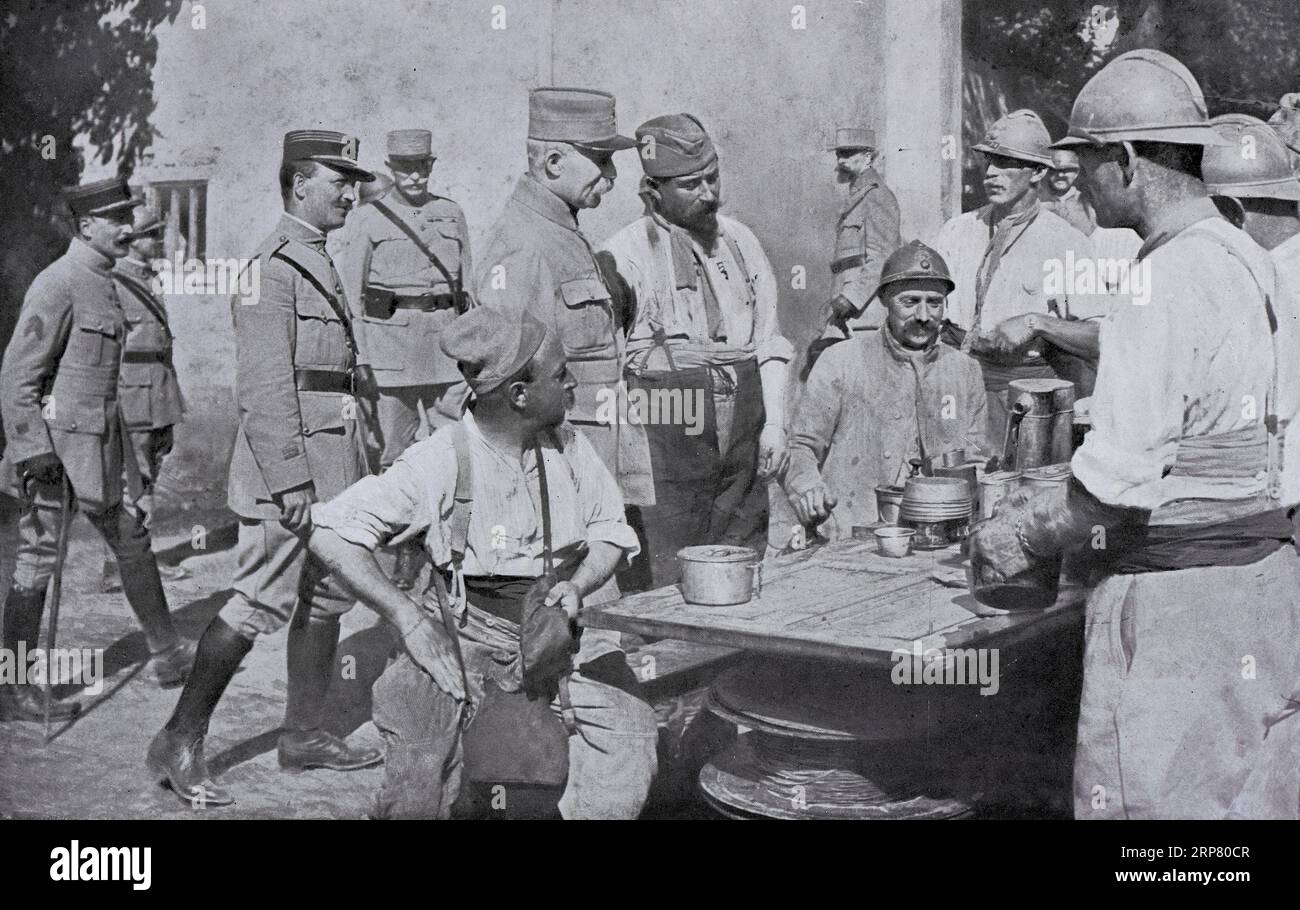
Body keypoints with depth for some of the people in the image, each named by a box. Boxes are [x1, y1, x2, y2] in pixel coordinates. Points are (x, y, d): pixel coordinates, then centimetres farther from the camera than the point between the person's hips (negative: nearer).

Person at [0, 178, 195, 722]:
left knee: (132, 541, 15)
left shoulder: (103, 283, 12)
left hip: (97, 445, 9)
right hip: (59, 446, -9)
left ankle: (166, 653, 28)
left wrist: (125, 447, 22)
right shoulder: (57, 286, -16)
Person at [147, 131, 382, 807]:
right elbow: (265, 385, -19)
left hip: (336, 458, 10)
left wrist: (356, 465, 20)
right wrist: (289, 479, -22)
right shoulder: (272, 267, -12)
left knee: (328, 596, 13)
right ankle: (179, 741, 1)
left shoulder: (321, 263, 18)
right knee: (261, 603, -8)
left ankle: (304, 734, 22)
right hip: (291, 455, -10)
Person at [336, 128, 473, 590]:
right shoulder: (366, 219, 2)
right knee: (396, 447, -1)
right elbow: (350, 293, 1)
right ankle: (404, 554, 8)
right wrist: (360, 359, -5)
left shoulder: (452, 215, 12)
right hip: (389, 339, -3)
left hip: (445, 341, 3)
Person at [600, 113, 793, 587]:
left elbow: (769, 340, 17)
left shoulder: (739, 241, 14)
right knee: (667, 582, -5)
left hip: (743, 436, 5)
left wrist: (774, 421, 7)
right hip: (666, 436, -5)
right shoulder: (627, 251, -4)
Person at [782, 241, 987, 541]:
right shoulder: (840, 362, 5)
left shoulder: (965, 370, 16)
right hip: (853, 540, -3)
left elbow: (975, 457, 21)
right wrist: (807, 486, -16)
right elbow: (798, 446, 6)